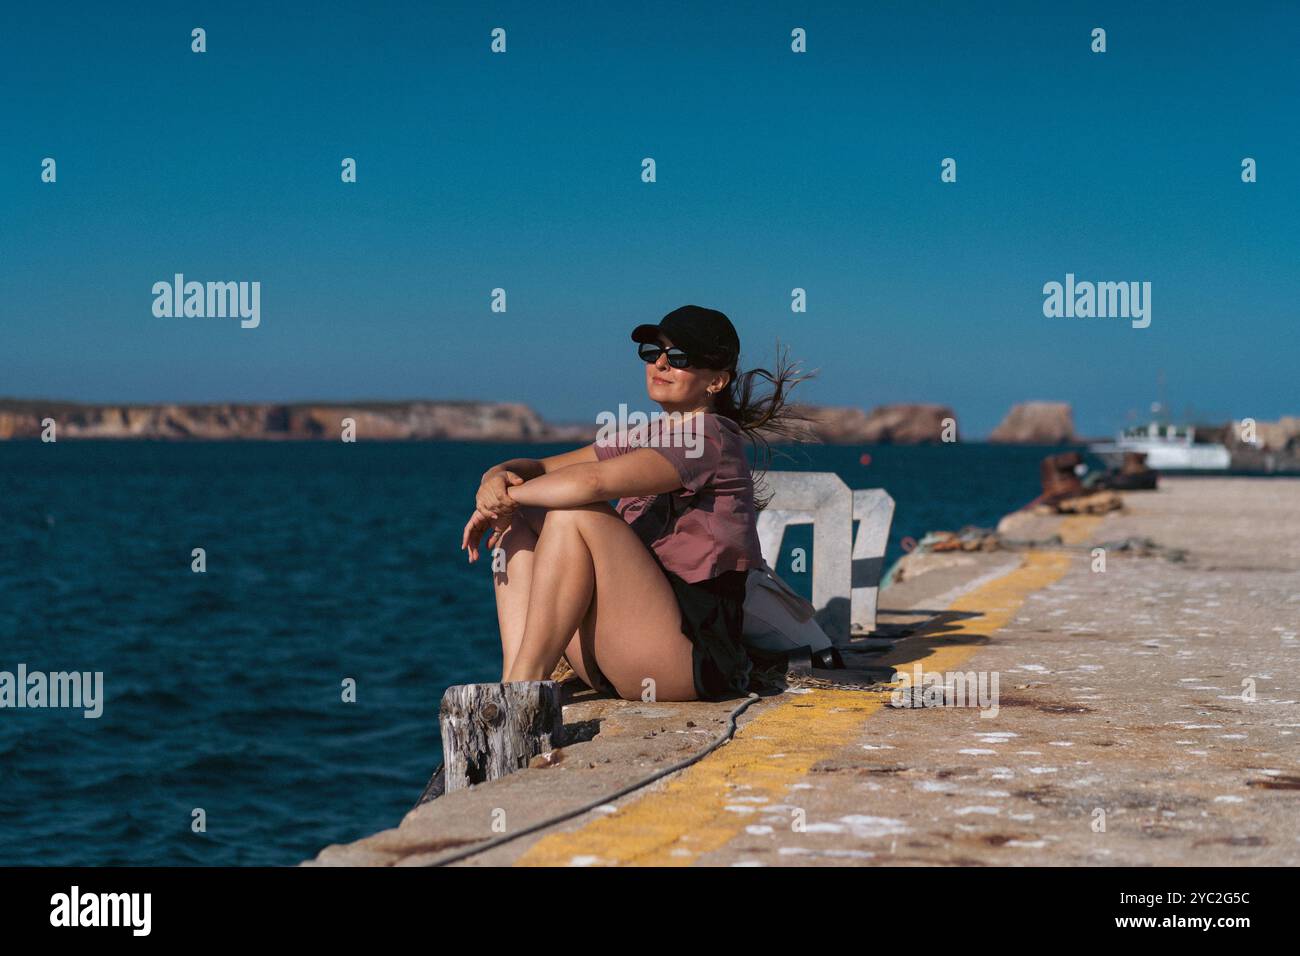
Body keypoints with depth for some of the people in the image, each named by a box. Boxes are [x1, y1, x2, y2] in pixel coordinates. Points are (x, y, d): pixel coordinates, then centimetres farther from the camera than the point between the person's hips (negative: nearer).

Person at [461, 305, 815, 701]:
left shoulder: (709, 436, -10)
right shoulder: (646, 437, 19)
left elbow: (593, 482, -24)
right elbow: (540, 468, 16)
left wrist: (508, 495, -9)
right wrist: (497, 476, -8)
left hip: (694, 651, -9)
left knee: (575, 515, -21)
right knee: (518, 522, 4)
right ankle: (516, 684, -14)